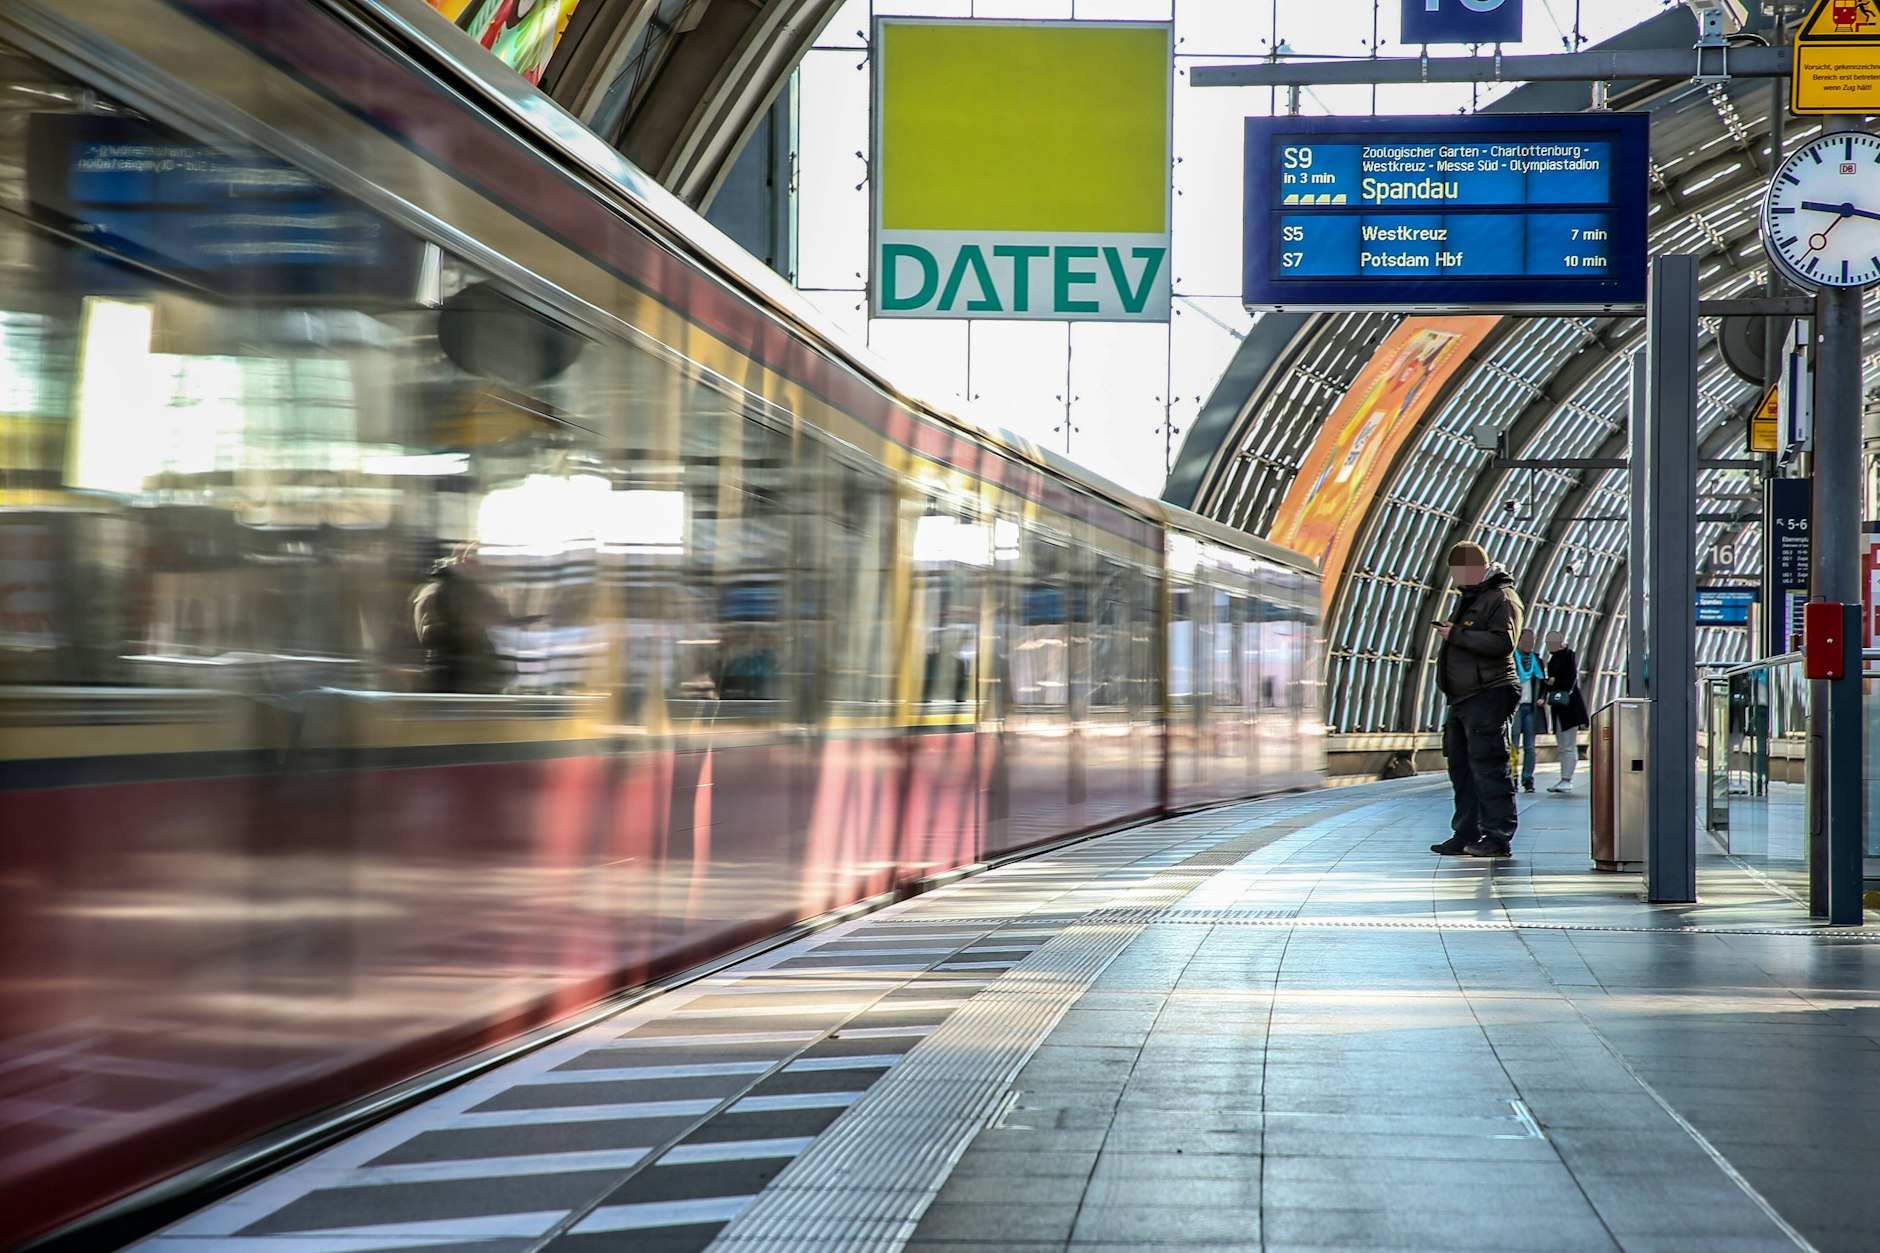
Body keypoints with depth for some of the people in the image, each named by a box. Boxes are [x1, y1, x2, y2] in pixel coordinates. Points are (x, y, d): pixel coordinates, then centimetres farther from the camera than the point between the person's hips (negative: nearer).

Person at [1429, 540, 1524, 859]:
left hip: (1489, 693, -10)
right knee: (1461, 766, 11)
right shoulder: (1468, 597, 22)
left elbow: (1502, 642, -22)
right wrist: (1448, 632, 14)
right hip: (1461, 698, 10)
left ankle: (1498, 837, -9)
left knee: (1487, 765, -11)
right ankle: (1466, 835, 17)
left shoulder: (1502, 599, -8)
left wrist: (1457, 635, -19)